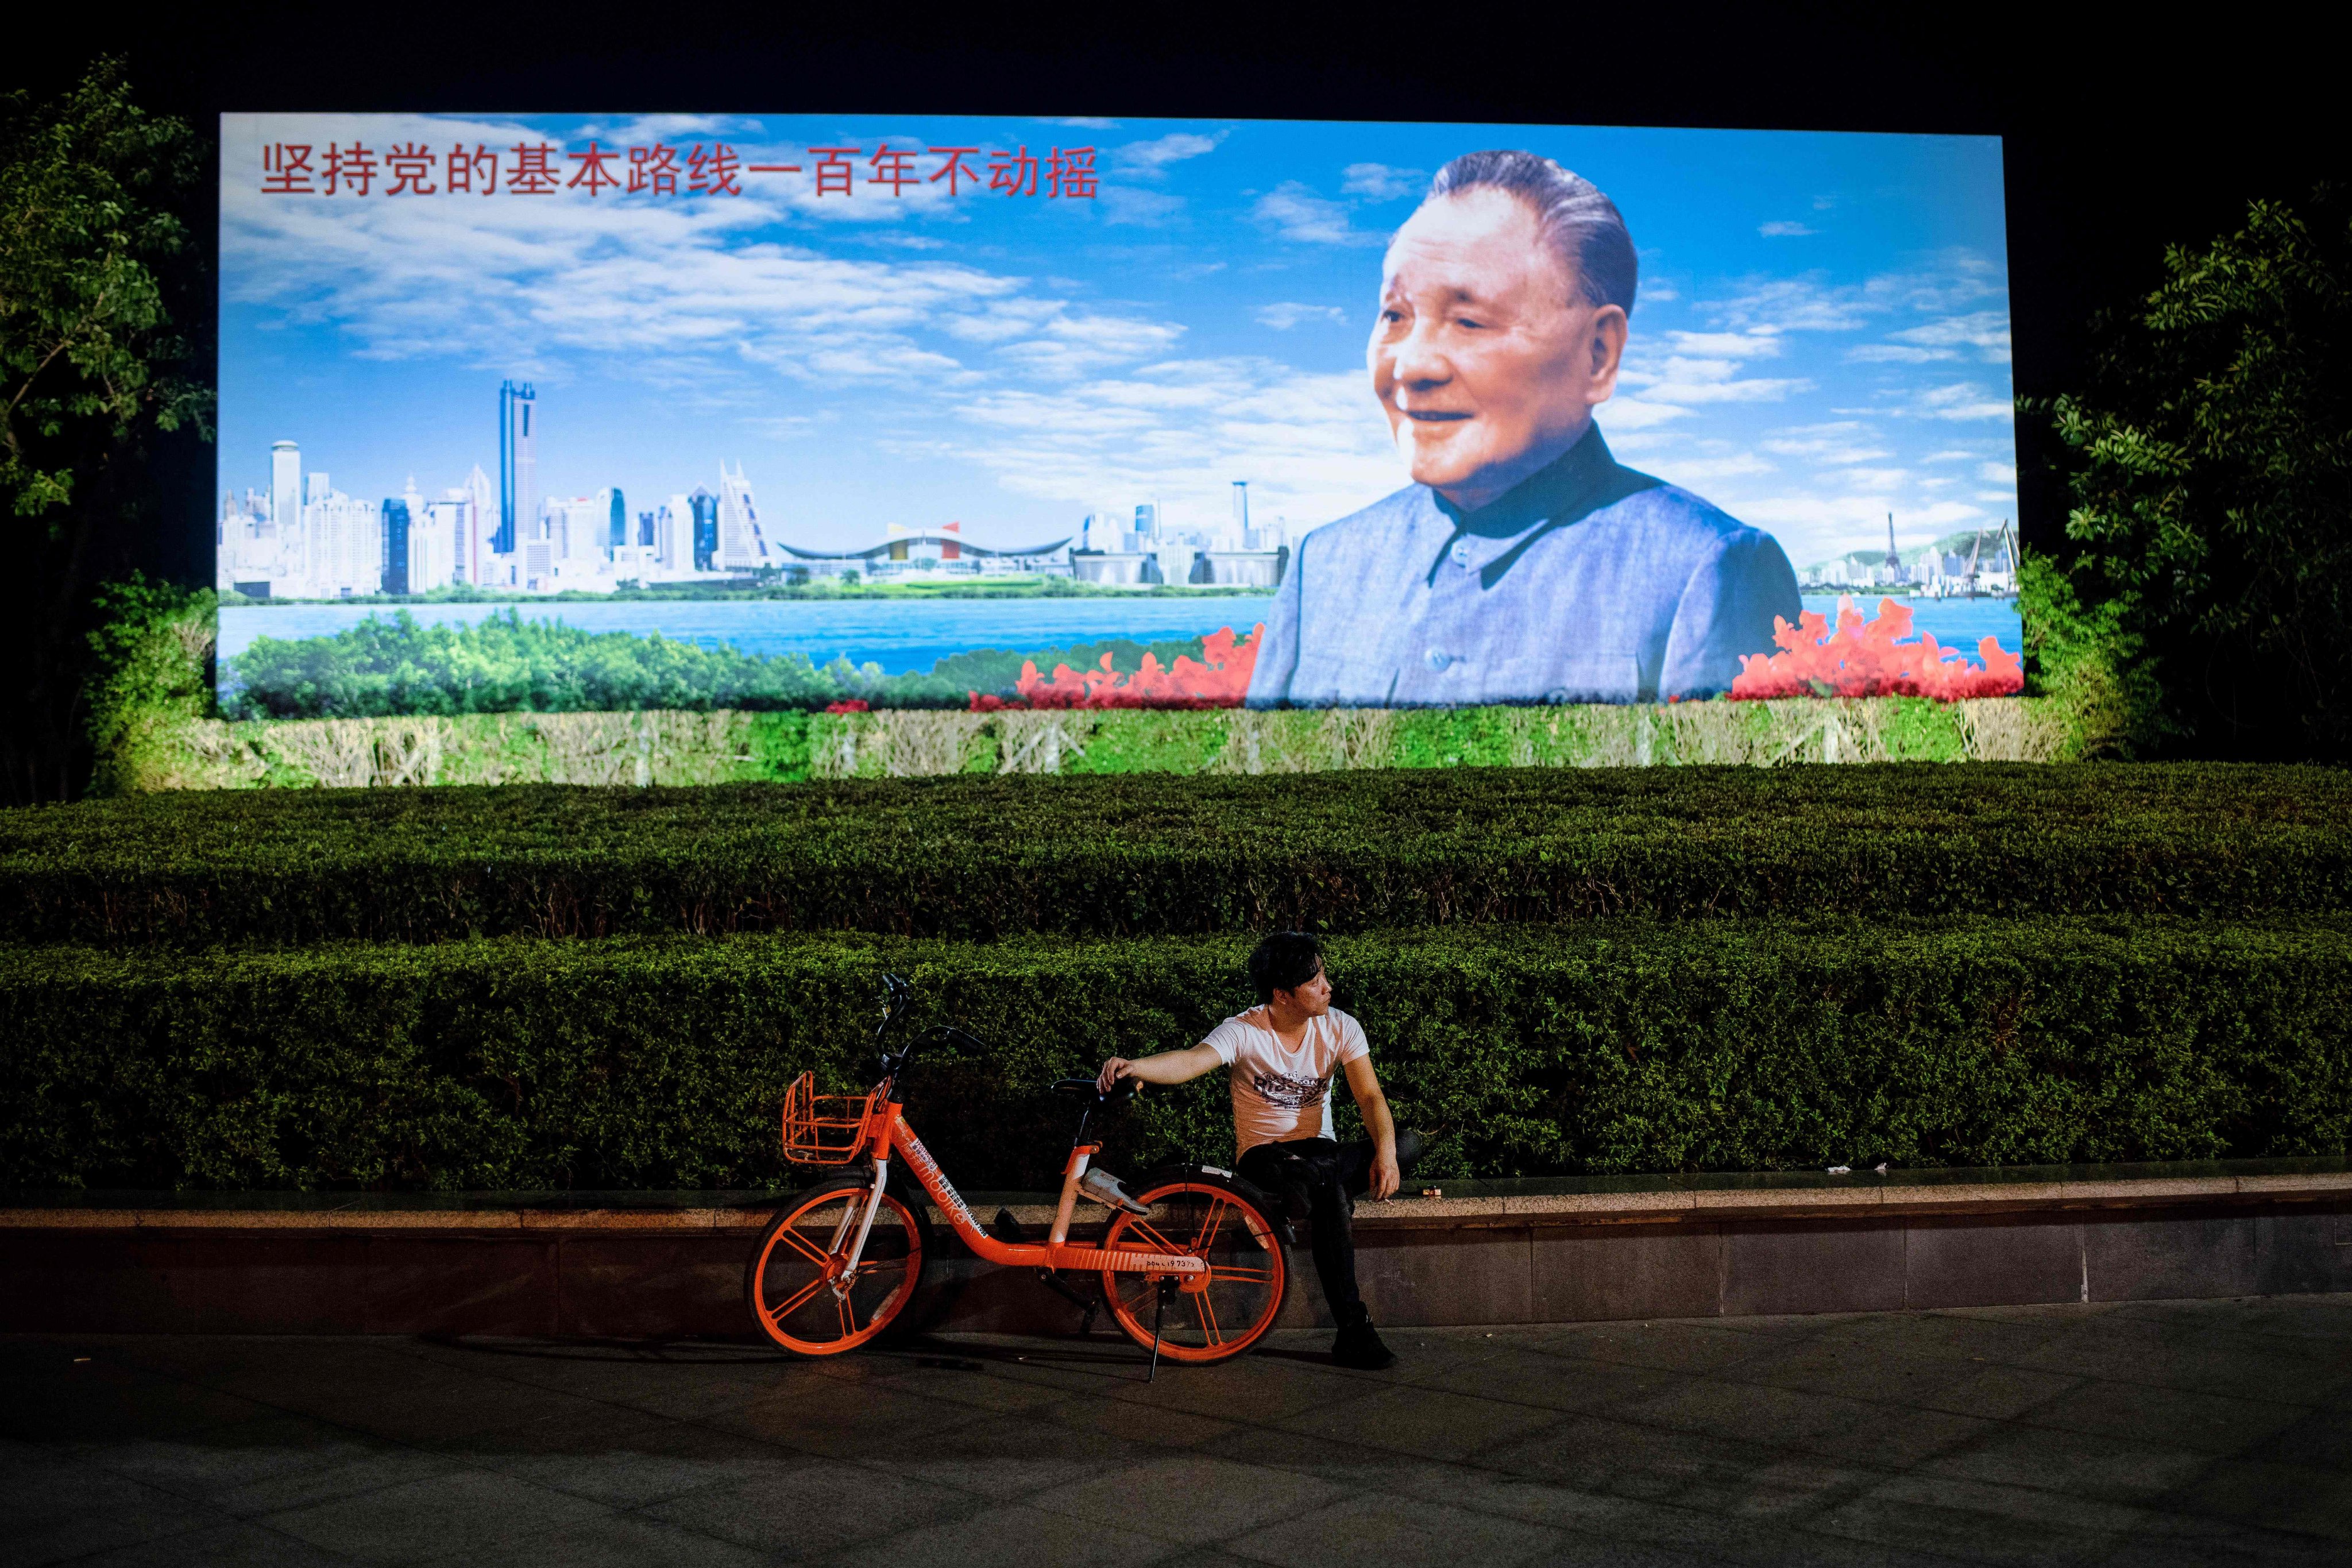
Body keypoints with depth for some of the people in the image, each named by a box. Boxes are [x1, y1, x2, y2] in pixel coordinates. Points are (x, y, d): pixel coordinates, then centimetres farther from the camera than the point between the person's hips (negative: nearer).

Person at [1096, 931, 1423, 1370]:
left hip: (1320, 1151, 4)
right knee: (1326, 1185, -37)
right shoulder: (1244, 1032, -14)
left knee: (1409, 1144, -22)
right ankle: (1353, 1330, -30)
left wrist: (1385, 1152, -28)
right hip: (1263, 1157, -4)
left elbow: (1370, 1096, -9)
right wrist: (1131, 1066, -53)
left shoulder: (1340, 1028, -3)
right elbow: (1192, 1061, -32)